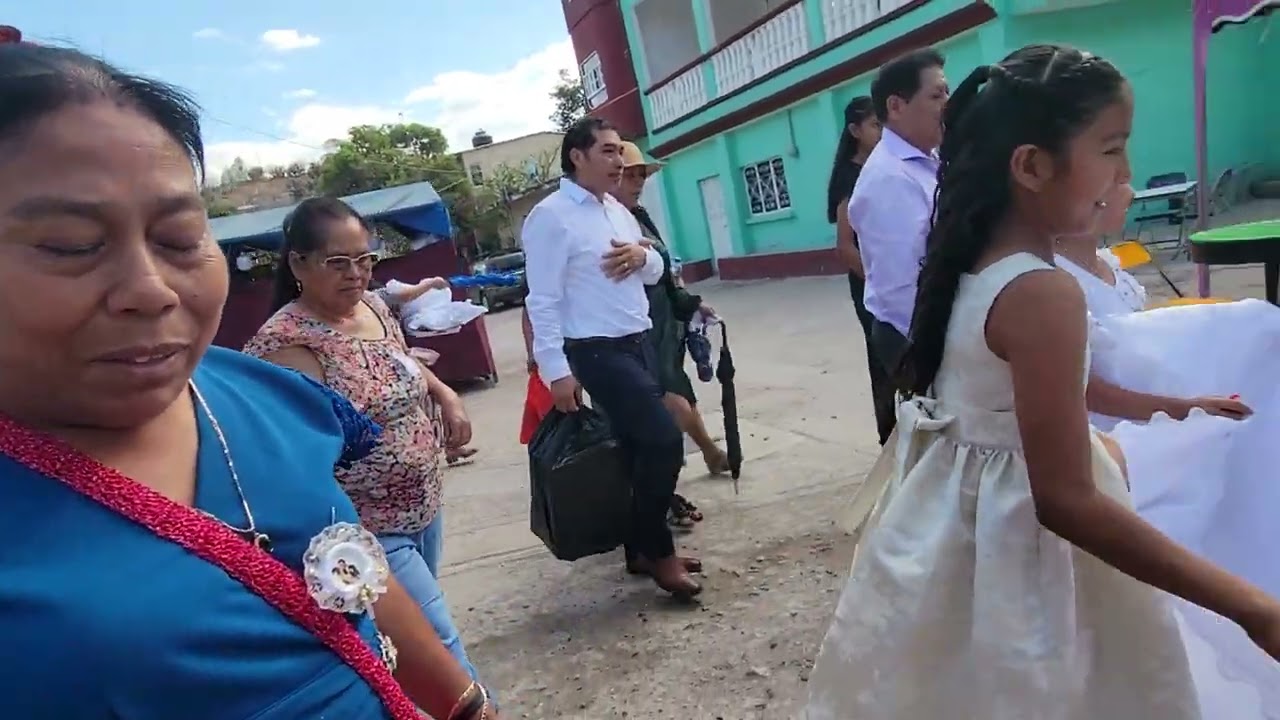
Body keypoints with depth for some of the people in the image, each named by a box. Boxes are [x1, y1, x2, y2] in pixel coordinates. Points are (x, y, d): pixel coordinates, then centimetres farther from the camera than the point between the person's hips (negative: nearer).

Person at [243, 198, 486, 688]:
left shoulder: (374, 306, 4)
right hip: (368, 530, -8)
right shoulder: (288, 341, -21)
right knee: (437, 639, -1)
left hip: (422, 506, 8)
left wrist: (445, 395, 9)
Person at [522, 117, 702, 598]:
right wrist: (557, 370, -19)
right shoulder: (551, 217, -11)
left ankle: (642, 549, 28)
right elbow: (543, 300, -15)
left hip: (639, 343, 8)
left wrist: (642, 256, -3)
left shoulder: (617, 210, 15)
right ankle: (658, 552, 6)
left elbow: (656, 273, 21)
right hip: (599, 353, -8)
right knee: (664, 440, -12)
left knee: (638, 448, 13)